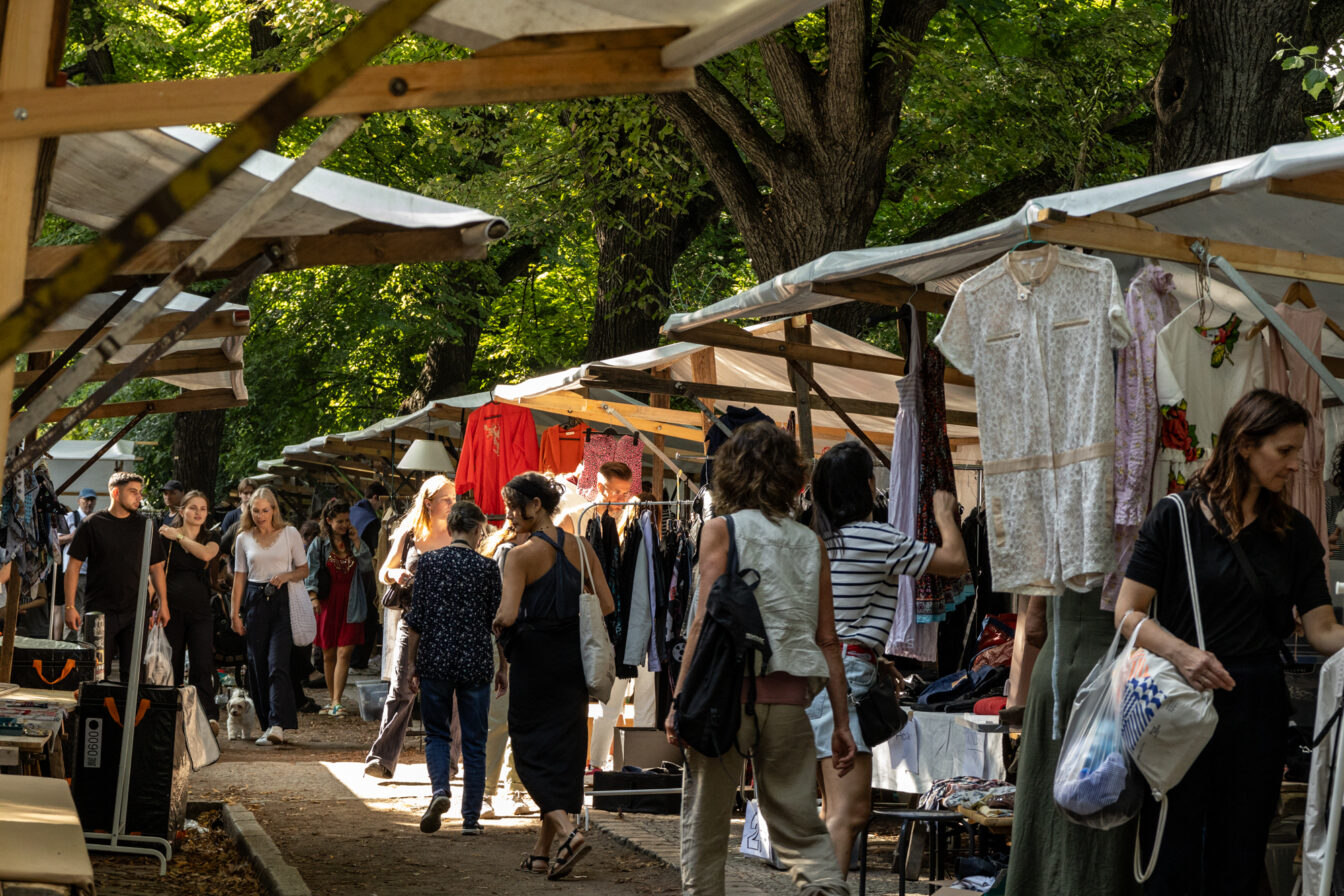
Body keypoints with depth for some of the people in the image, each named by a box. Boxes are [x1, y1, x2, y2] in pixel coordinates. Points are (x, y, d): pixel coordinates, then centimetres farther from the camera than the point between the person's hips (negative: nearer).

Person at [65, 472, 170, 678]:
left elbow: (156, 567, 15)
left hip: (134, 612, 2)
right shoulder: (93, 525, 0)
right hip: (99, 612, -2)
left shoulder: (144, 527, 10)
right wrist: (70, 606, -6)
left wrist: (163, 603, 8)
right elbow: (74, 566, 1)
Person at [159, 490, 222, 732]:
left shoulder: (211, 538, 8)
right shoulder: (166, 537, 5)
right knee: (171, 667, 2)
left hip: (200, 611, 0)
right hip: (173, 609, 0)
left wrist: (178, 536, -8)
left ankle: (208, 718, -17)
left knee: (202, 666, -10)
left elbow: (206, 554, -15)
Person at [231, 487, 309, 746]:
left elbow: (304, 570, 8)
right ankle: (267, 723, 9)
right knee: (257, 665, 2)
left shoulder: (290, 534, 5)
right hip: (255, 601, 3)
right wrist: (235, 613, 7)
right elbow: (239, 577, 12)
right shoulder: (244, 538, 10)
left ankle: (277, 726, -20)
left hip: (283, 600, -3)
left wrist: (286, 576, -13)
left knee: (277, 663, -14)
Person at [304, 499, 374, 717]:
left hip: (350, 606, 1)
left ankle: (337, 702, -11)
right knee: (329, 654, 6)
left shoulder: (354, 543, 9)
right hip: (327, 604, -1)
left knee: (344, 653, -8)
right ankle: (333, 698, 19)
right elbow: (310, 573, 0)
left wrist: (357, 542, -7)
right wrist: (313, 598, -11)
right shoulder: (319, 544, 3)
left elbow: (367, 566, -2)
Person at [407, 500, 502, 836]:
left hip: (435, 661, 1)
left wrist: (413, 664, 10)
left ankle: (440, 789, -12)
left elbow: (416, 619, 1)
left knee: (436, 733, 14)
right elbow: (498, 622, 1)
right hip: (475, 665, -1)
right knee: (474, 742, 8)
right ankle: (471, 818, 10)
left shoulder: (428, 562, 0)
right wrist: (503, 669, 11)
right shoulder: (487, 567, -2)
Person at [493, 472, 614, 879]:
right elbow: (607, 606, 4)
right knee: (563, 750, 11)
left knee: (532, 751, 5)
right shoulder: (582, 549, 3)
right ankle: (542, 853, 18)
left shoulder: (522, 555, -13)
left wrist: (497, 625, -1)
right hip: (573, 661, 5)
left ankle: (568, 831, -16)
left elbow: (507, 614, -22)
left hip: (534, 659, -5)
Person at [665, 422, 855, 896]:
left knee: (704, 825, 8)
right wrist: (841, 722, 12)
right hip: (789, 696, 3)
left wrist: (679, 701, -5)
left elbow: (704, 621, -8)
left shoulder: (722, 529, 0)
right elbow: (828, 639, 9)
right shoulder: (810, 542, 10)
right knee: (800, 826, 8)